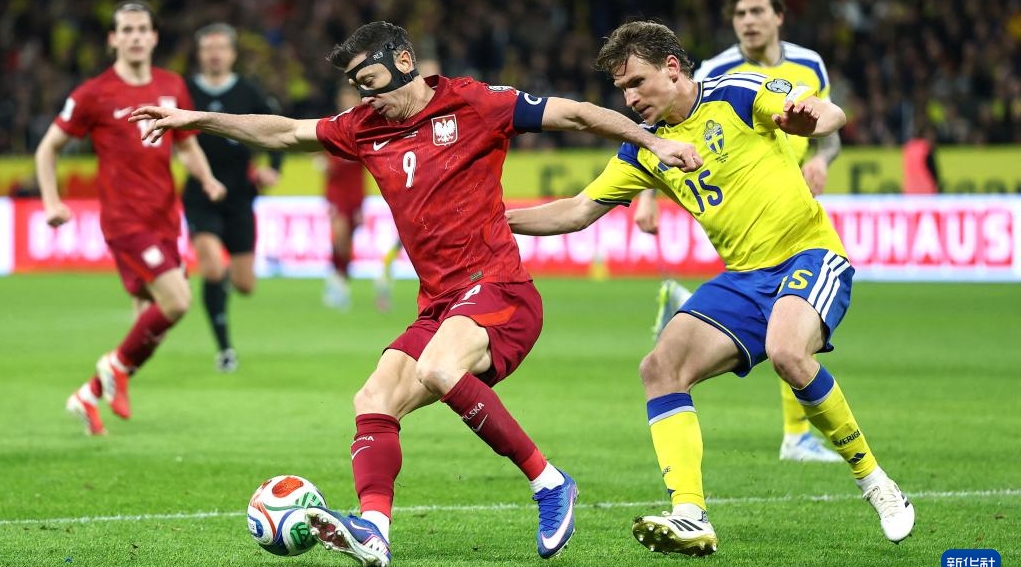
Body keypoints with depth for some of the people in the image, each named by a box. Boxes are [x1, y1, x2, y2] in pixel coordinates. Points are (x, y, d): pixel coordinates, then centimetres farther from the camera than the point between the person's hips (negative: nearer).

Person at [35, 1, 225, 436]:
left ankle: (91, 395, 22)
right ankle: (119, 366, 4)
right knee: (177, 300, -19)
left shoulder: (172, 88, 9)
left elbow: (186, 146, 22)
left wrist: (207, 179, 2)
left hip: (164, 218, 6)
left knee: (150, 319, 6)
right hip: (124, 218, -6)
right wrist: (52, 202, -7)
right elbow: (48, 147, 4)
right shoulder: (95, 94, -5)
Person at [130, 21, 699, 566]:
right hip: (438, 307, 7)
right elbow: (284, 132, 23)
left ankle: (549, 483, -21)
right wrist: (196, 120, 19)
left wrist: (653, 141, -6)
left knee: (437, 370, -32)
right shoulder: (365, 127, 15)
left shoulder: (472, 105, -2)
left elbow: (573, 114, -1)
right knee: (374, 403, -11)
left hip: (497, 289, -7)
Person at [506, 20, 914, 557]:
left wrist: (807, 115, -44)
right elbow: (580, 210, 14)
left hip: (809, 255, -7)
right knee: (661, 367, -12)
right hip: (742, 277, 7)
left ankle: (873, 480, -15)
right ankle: (690, 518, -18)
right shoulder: (645, 147, 10)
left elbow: (830, 113, -20)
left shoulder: (737, 93, -8)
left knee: (786, 353, -34)